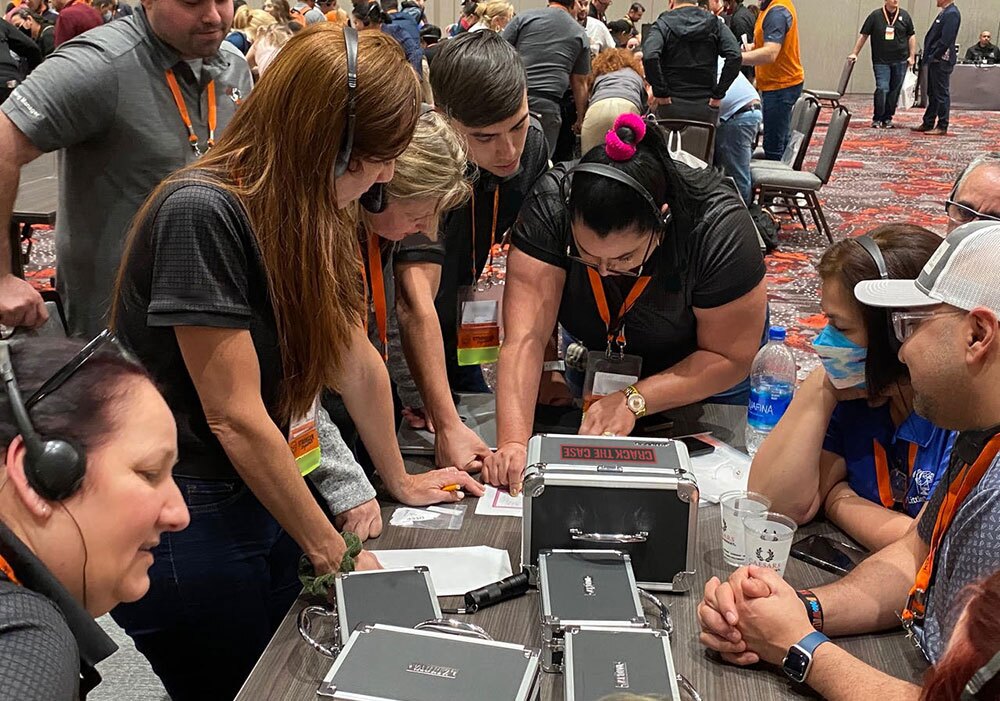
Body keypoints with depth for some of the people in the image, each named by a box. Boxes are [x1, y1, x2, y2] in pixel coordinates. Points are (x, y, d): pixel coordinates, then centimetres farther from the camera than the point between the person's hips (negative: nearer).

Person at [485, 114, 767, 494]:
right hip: (595, 359, 2)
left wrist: (634, 400, -38)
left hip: (701, 373, -2)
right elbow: (525, 338, -38)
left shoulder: (718, 226, -37)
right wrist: (513, 442, -50)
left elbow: (731, 357, -28)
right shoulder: (550, 205, -33)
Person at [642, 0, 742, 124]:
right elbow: (735, 56, -8)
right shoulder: (714, 24, 8)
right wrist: (718, 94, -4)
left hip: (671, 106, -2)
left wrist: (660, 93, -12)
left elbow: (650, 57, -20)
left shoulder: (663, 24, 1)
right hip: (706, 109, 2)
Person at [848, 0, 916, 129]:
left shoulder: (905, 16, 6)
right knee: (882, 89, -12)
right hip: (881, 61, -3)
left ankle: (887, 118, 15)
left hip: (900, 61, 3)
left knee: (894, 91, 5)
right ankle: (877, 119, -2)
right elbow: (863, 35, 3)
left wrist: (912, 56, 5)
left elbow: (911, 36, 11)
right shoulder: (875, 16, -1)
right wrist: (854, 53, -2)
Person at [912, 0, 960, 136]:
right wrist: (928, 56, 12)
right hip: (935, 60, 10)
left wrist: (933, 56, -17)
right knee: (932, 93, 15)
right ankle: (928, 123, 23)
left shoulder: (952, 13, -15)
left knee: (941, 93, -4)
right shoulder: (944, 12, 14)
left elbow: (945, 40, -21)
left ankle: (942, 127, 1)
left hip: (942, 61, -10)